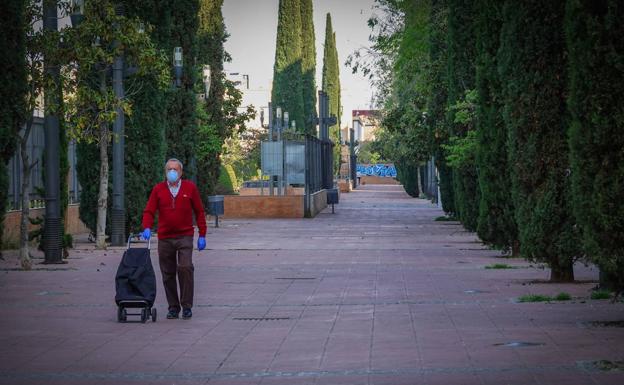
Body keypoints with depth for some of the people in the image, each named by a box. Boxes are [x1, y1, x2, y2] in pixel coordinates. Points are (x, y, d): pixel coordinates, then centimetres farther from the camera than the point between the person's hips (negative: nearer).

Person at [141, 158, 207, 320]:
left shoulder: (190, 188, 3)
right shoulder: (158, 189, 5)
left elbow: (199, 212, 7)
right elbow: (149, 211, 1)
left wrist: (202, 235, 4)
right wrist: (147, 227, -18)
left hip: (185, 237, -2)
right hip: (164, 238, 2)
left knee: (185, 268, -17)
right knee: (168, 274, 5)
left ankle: (187, 306, -8)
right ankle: (173, 307, 15)